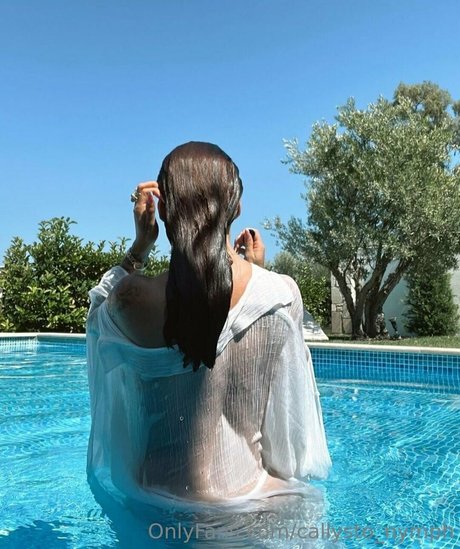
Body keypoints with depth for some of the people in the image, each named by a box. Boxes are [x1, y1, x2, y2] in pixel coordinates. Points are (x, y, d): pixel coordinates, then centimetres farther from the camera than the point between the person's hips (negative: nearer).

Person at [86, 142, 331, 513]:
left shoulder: (132, 300, -20)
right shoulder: (283, 294, -19)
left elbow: (101, 301, 8)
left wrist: (140, 246, 2)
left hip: (157, 499, 1)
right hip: (248, 497, 0)